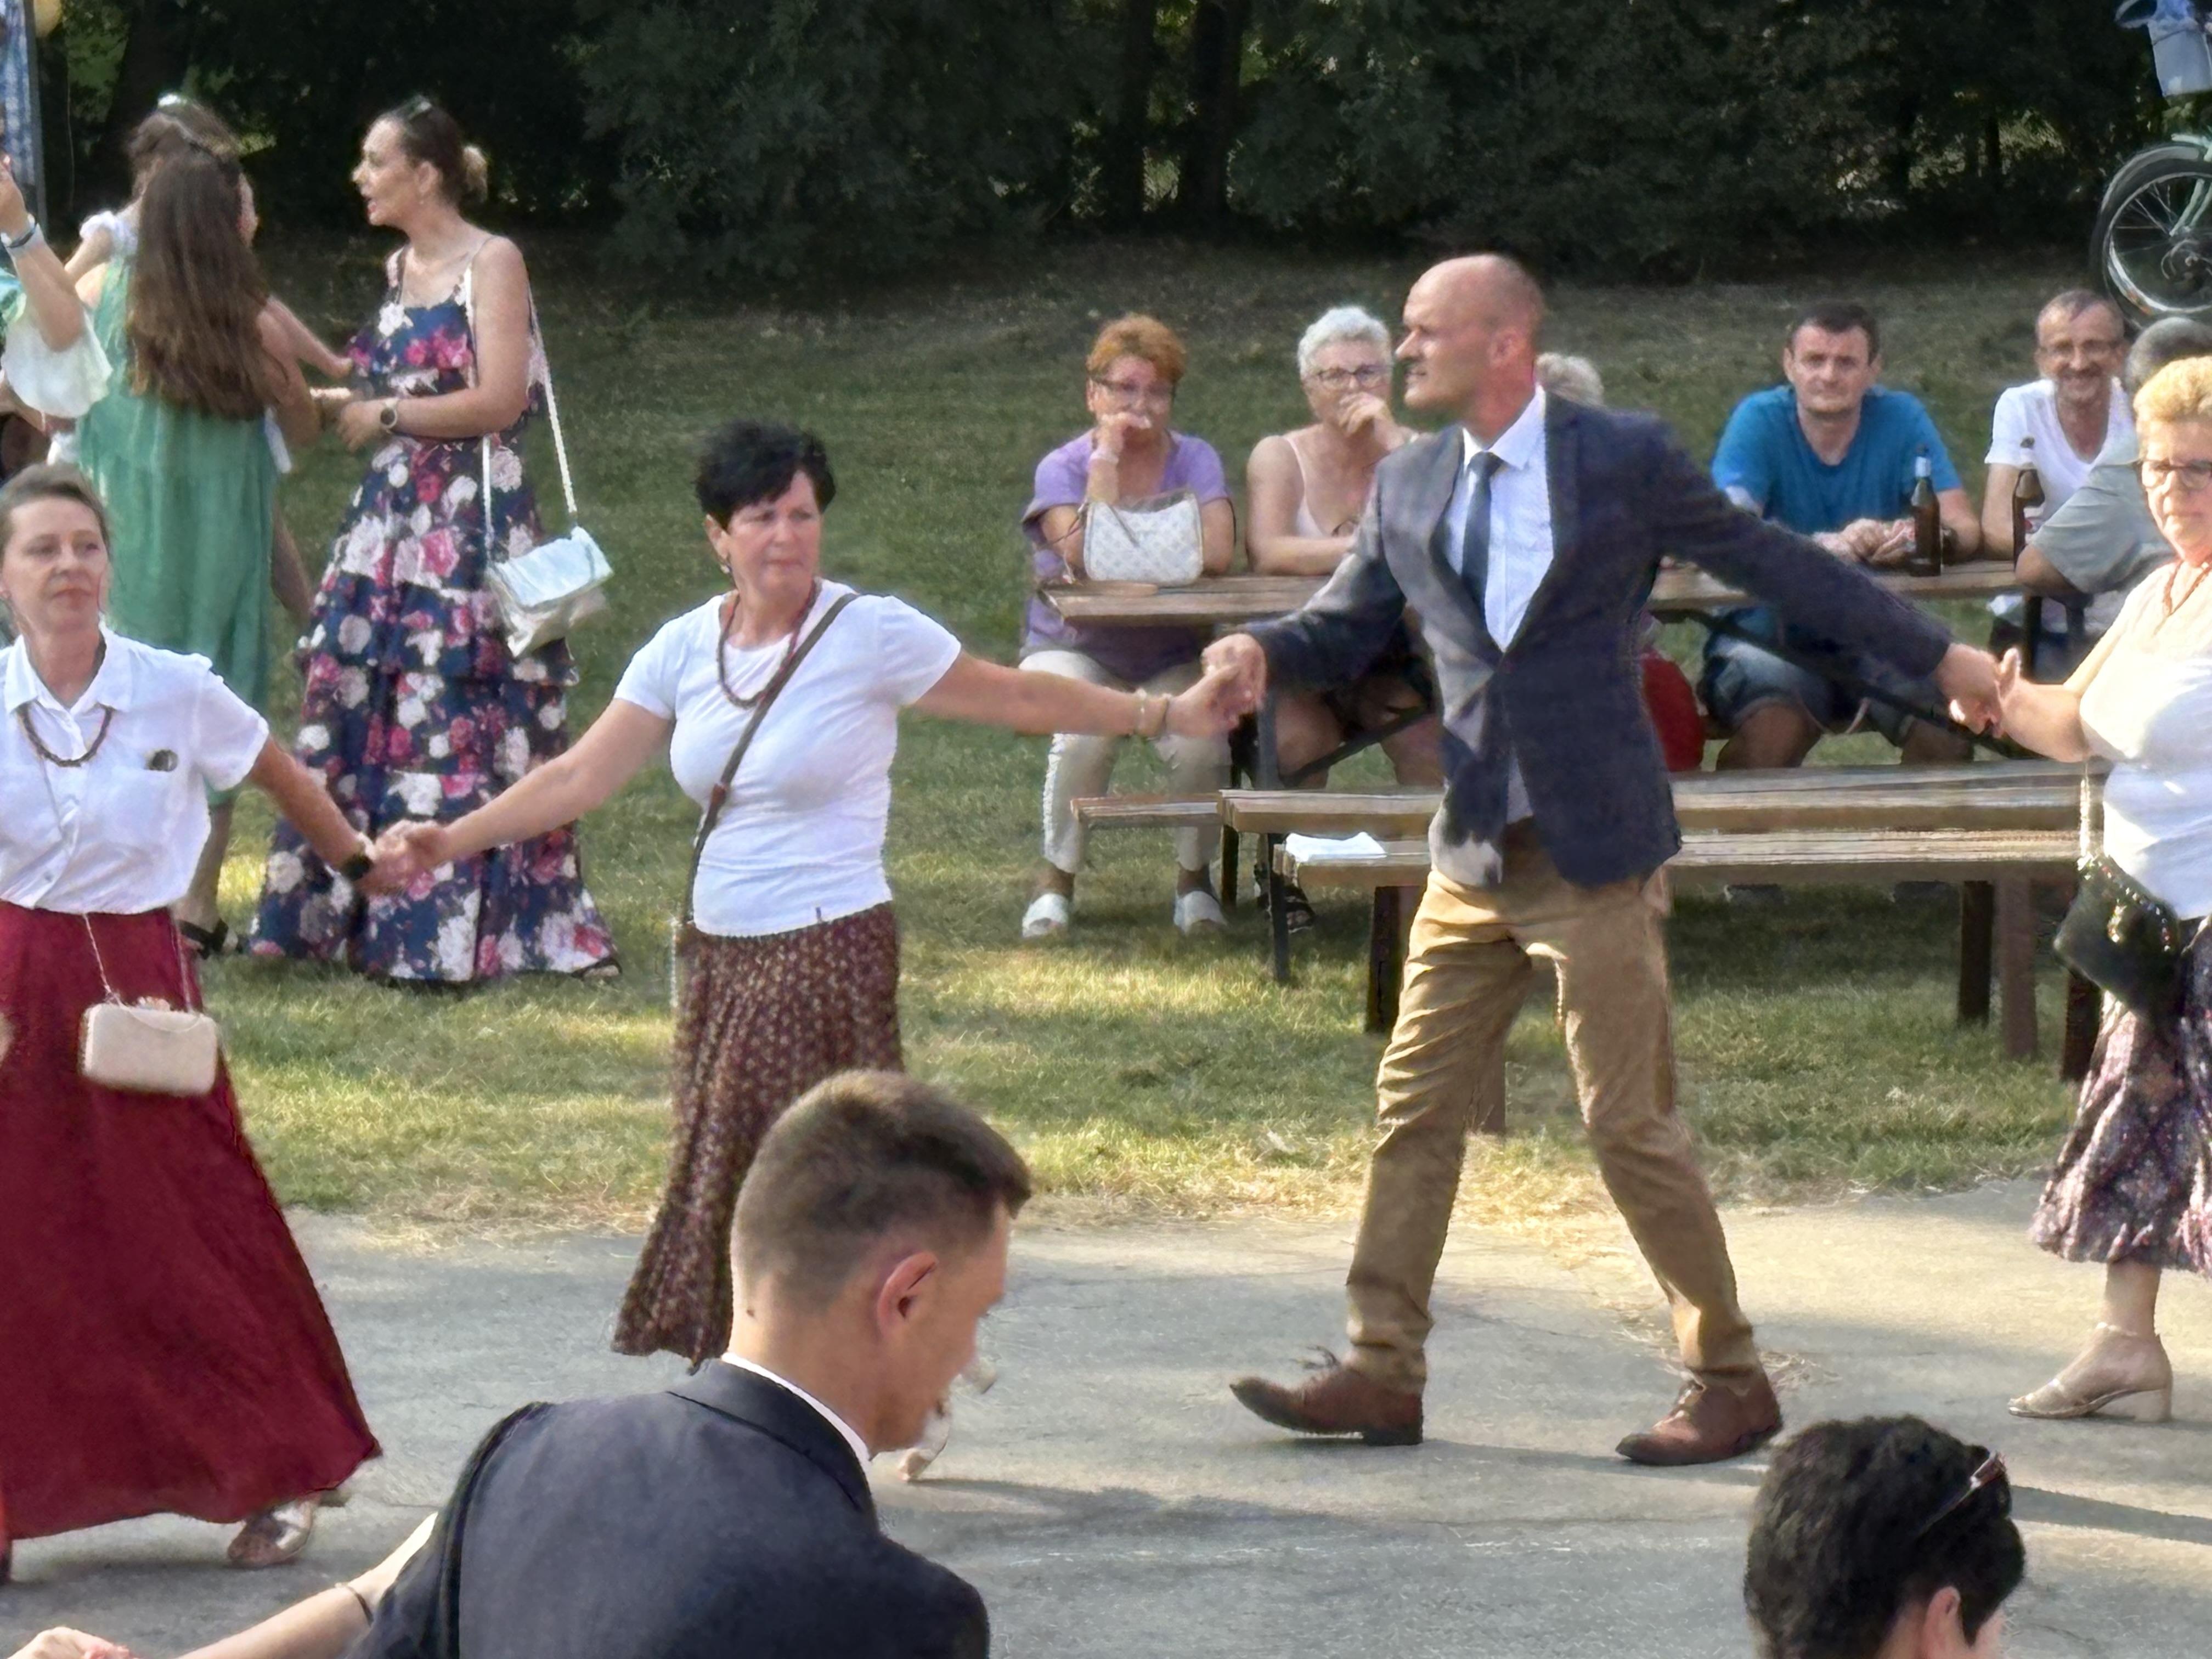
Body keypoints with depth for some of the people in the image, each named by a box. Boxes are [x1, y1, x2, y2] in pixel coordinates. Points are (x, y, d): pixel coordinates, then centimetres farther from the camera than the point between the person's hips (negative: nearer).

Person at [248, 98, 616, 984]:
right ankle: (371, 915, 10)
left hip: (471, 522, -8)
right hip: (390, 520, 8)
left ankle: (456, 929, -4)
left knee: (456, 721, -7)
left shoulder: (493, 263, -8)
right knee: (362, 711, 4)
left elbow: (500, 399, -16)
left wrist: (386, 417, -9)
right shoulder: (398, 271, 15)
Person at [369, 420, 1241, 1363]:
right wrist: (451, 841, -1)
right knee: (722, 1186, 7)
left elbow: (1024, 700, 1)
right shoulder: (685, 649, 6)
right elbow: (581, 776, 6)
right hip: (722, 957, 5)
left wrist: (1165, 715, -1)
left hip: (828, 955, -5)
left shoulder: (872, 637, -7)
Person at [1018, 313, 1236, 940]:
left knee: (1200, 744, -28)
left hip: (1173, 652, 1)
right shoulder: (1063, 468, -4)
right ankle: (1057, 879, -8)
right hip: (1077, 648, -1)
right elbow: (1083, 559, -22)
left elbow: (1217, 553, -18)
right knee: (1083, 736, -32)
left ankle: (1195, 876, -1)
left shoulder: (1194, 460, 0)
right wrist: (1106, 460, -19)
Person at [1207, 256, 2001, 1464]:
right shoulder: (1407, 486, 8)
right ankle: (1382, 1374, 13)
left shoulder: (1624, 460, -6)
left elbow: (1775, 564, 1)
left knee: (1631, 1127, -4)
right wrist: (1260, 653, -7)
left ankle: (1731, 1384, 7)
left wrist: (1937, 657, 4)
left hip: (1597, 854, -5)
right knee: (1417, 1107, 5)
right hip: (1472, 853, 6)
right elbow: (1344, 629, 16)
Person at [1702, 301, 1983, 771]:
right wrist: (1826, 545, -37)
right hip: (1770, 631, -3)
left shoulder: (1901, 418, 2)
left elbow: (1965, 527, -7)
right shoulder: (1759, 419, -5)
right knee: (1773, 726, -34)